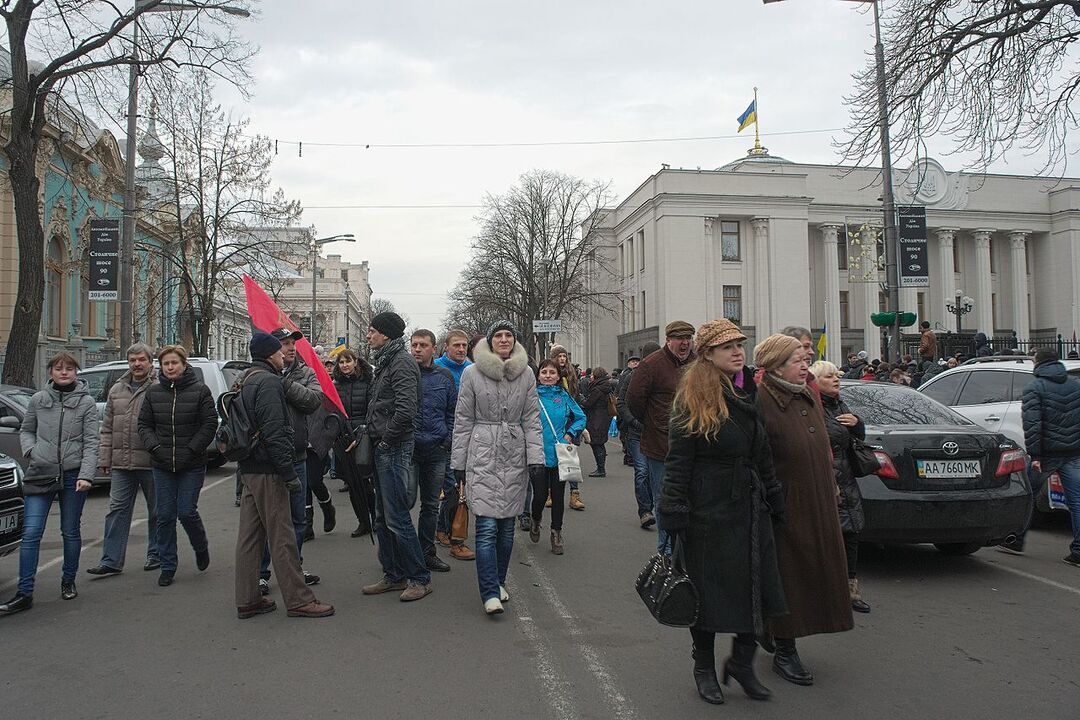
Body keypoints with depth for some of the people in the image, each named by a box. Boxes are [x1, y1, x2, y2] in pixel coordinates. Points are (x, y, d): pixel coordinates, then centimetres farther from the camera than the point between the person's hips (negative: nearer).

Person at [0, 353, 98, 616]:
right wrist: (30, 451, -3)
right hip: (40, 474, 1)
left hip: (73, 475, -1)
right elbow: (26, 430, 17)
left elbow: (91, 442, -4)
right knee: (31, 533, -4)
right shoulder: (38, 399, 7)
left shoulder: (87, 403, 0)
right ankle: (24, 593, 0)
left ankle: (68, 582, 27)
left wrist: (86, 475, -14)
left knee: (71, 532, 10)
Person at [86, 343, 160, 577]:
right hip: (121, 464, 5)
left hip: (151, 463, -5)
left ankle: (156, 554, 22)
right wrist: (104, 459, 10)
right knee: (117, 509, 4)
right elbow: (107, 428, 15)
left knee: (156, 511, 8)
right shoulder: (116, 390, 13)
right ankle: (111, 560, 9)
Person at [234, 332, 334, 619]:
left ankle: (248, 600, 18)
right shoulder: (269, 382, -14)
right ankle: (298, 600, 2)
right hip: (268, 471, -10)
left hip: (249, 469, 10)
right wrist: (289, 473, -19)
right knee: (282, 536, -4)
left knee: (249, 535, 12)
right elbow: (274, 433, -21)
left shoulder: (247, 381, 18)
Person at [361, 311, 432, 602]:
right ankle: (394, 575, 24)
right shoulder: (385, 361, 18)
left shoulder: (402, 362, -14)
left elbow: (406, 408, -25)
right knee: (383, 519, 14)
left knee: (397, 518, -7)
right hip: (382, 449, 10)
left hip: (394, 449, -10)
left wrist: (387, 437, -16)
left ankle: (420, 578, 4)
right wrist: (371, 432, 12)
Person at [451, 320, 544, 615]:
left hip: (515, 458, 3)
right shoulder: (472, 373, 0)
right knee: (487, 526, -10)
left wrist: (535, 456, -3)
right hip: (482, 457, -3)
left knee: (507, 525, 9)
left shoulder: (525, 374, 7)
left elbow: (532, 419, 7)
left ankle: (497, 582, 25)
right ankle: (491, 593, -6)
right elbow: (463, 420, 3)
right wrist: (458, 462, 3)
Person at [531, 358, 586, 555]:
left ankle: (556, 533, 22)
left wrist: (570, 434, 2)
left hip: (559, 454, 2)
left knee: (558, 495, 7)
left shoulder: (563, 395, 4)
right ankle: (536, 520, 30)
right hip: (538, 454, -2)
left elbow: (581, 417, 13)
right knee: (540, 494, -2)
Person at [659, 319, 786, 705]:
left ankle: (742, 660, 27)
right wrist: (674, 516, -17)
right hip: (709, 512, -6)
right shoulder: (693, 400, -11)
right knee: (709, 588, 6)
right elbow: (678, 463, -13)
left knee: (759, 585, 6)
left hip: (750, 510, 6)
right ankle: (704, 667, 26)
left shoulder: (747, 395, 11)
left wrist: (773, 499, 18)